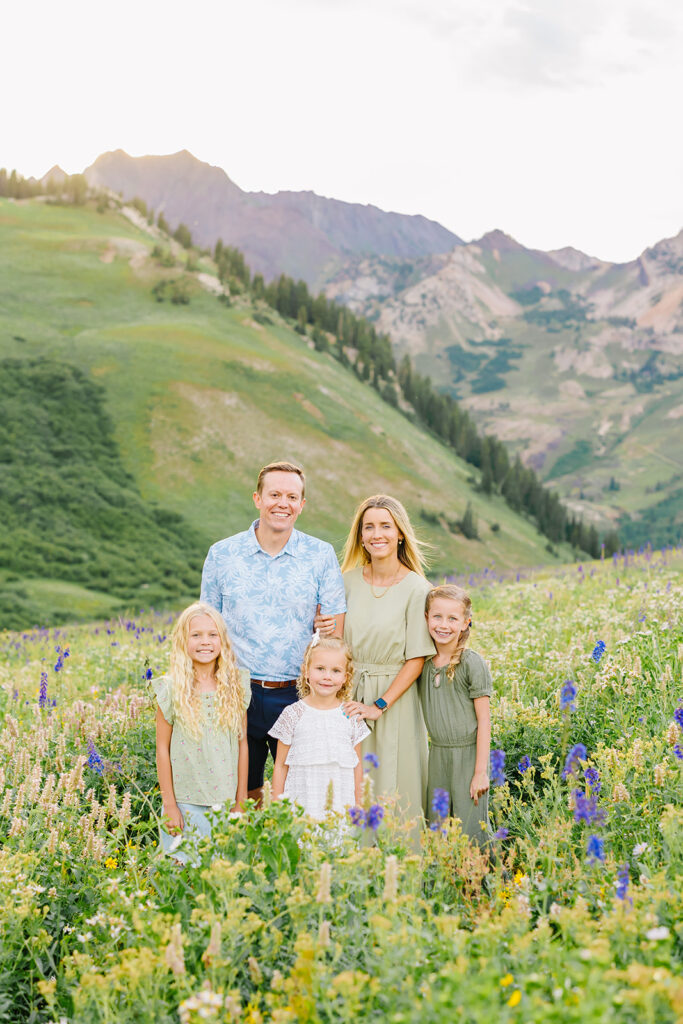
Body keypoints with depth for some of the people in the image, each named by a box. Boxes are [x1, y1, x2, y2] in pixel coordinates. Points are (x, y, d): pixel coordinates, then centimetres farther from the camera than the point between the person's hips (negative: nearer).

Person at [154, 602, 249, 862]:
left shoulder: (236, 686, 1)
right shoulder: (171, 689, -6)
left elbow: (242, 744, 6)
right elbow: (163, 748, -2)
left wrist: (241, 800, 6)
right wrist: (169, 805, -3)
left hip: (226, 802, 2)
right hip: (185, 802, -2)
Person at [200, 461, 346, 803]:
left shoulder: (321, 555, 0)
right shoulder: (222, 554, 2)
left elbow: (335, 628, 2)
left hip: (298, 695, 0)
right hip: (239, 695, 1)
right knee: (242, 796, 11)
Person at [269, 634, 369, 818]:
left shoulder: (351, 716, 5)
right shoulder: (293, 714, 0)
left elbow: (357, 766, 11)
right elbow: (280, 765, 4)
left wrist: (358, 807, 11)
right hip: (299, 804, -1)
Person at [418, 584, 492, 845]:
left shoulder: (473, 664, -12)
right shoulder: (423, 663, 3)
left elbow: (484, 720, -10)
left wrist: (481, 771, -12)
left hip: (468, 755, -5)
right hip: (437, 755, 5)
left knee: (470, 831, -2)